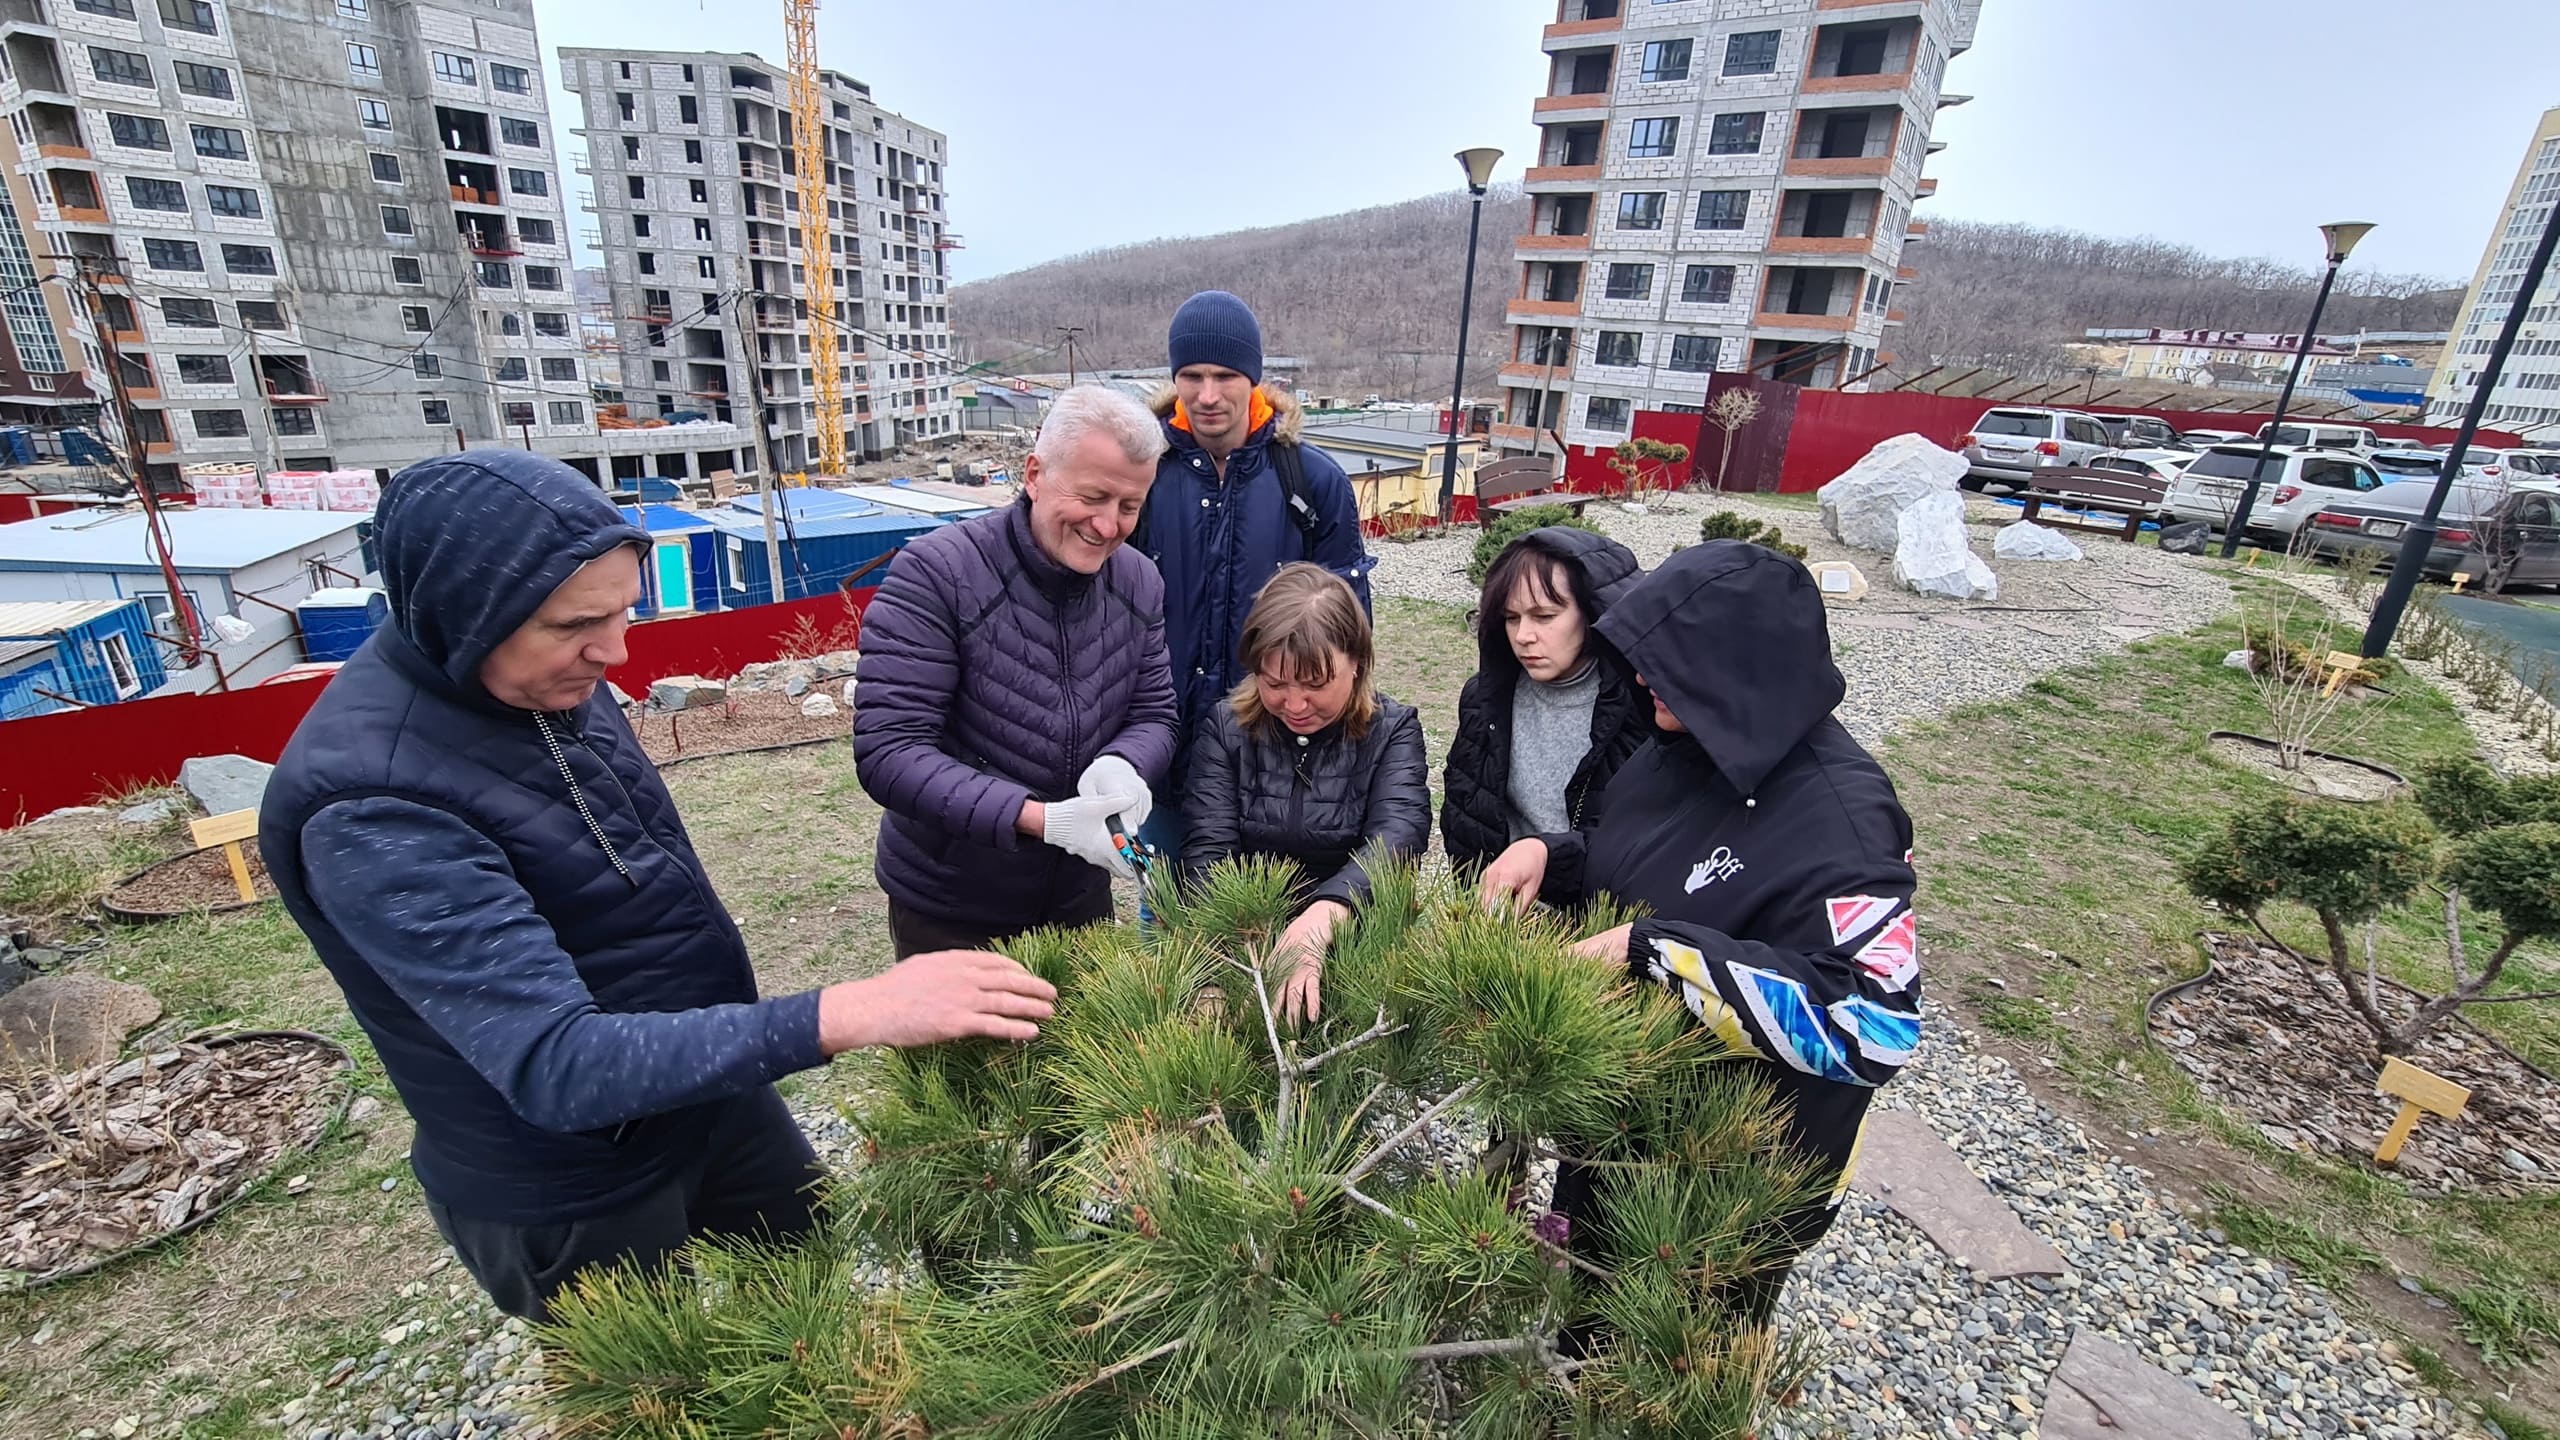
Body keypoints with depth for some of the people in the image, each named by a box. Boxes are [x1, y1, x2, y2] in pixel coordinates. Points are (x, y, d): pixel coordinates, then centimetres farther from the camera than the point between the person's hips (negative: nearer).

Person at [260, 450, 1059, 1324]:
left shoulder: (546, 673, -9)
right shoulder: (371, 805, -32)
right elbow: (555, 1064, -37)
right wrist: (841, 1017, -46)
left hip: (705, 1081, 7)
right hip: (567, 1195, -6)